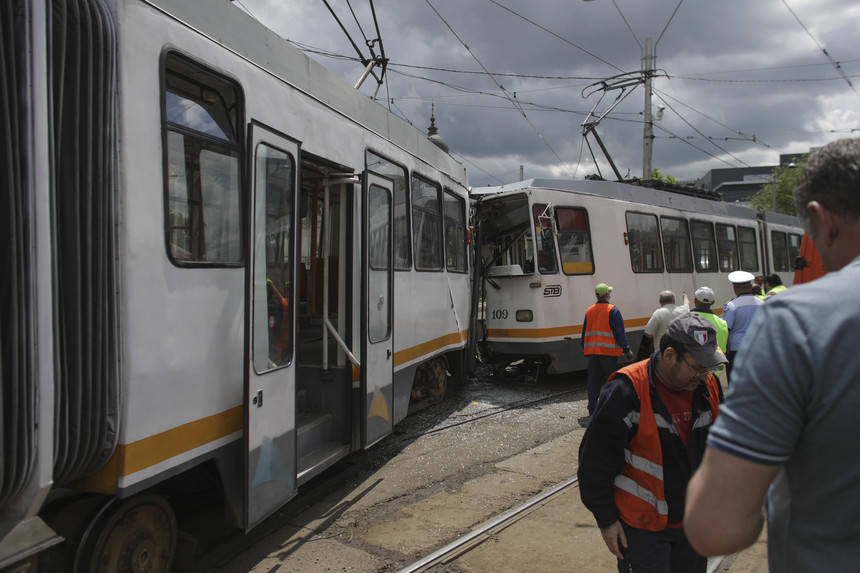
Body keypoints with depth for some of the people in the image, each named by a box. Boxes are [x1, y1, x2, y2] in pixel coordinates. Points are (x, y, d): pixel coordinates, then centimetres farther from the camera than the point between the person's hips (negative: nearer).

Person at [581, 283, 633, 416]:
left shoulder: (589, 310, 9)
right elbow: (620, 332, -9)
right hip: (608, 351, -5)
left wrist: (584, 348, 24)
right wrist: (626, 350, -5)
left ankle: (592, 408, 10)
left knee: (593, 381, 9)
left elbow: (585, 331, 15)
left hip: (592, 351, 5)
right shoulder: (613, 310, -8)